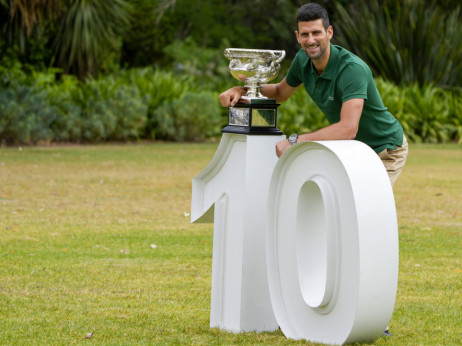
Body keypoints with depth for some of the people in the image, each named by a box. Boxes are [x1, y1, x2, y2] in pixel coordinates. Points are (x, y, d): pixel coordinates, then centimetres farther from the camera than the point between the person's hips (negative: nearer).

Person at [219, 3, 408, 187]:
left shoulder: (353, 69, -33)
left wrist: (295, 141, -43)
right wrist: (242, 90, -5)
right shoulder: (302, 60, -8)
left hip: (385, 150, -7)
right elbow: (280, 92, 14)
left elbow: (348, 128, -44)